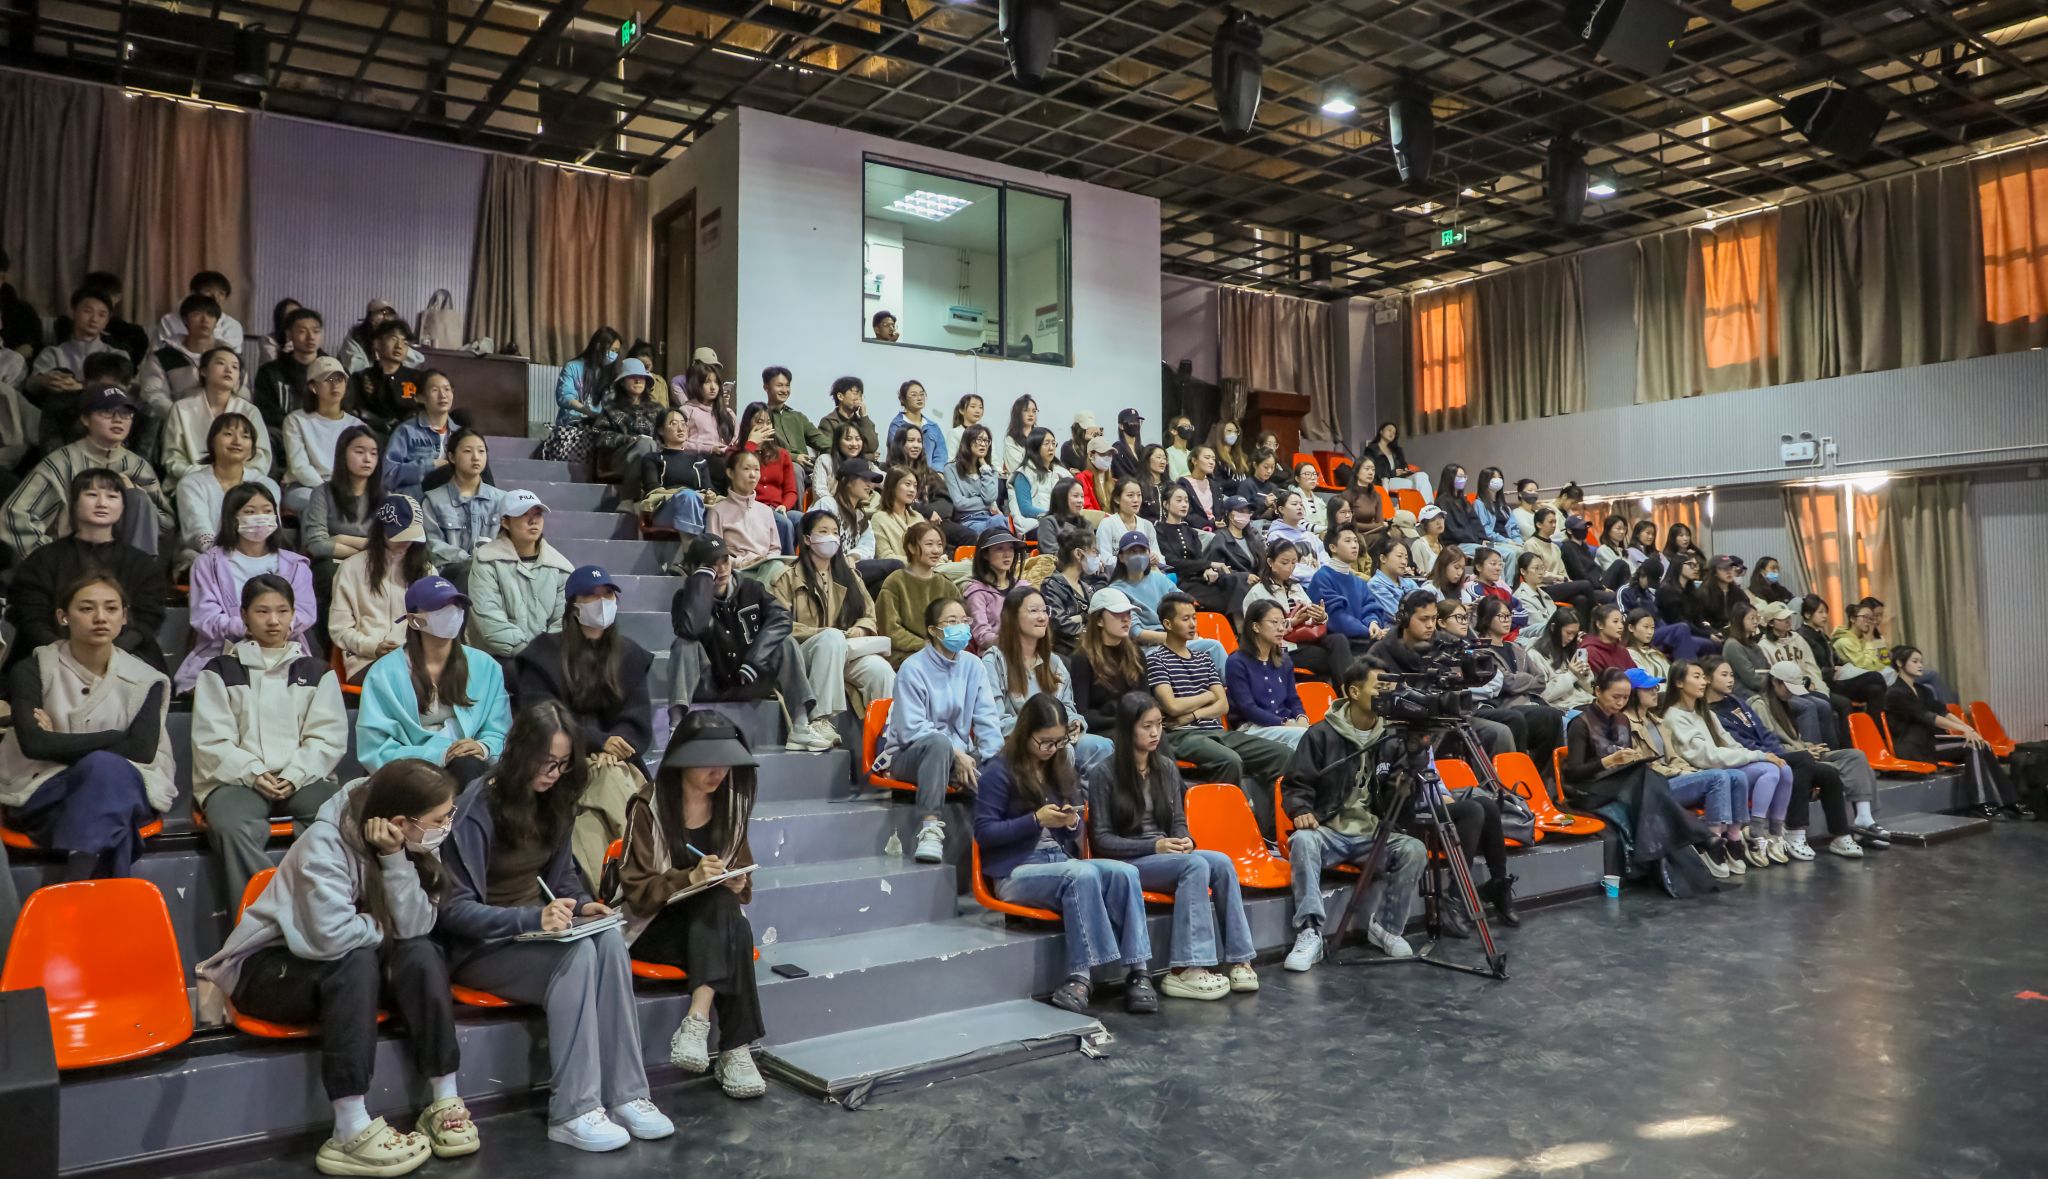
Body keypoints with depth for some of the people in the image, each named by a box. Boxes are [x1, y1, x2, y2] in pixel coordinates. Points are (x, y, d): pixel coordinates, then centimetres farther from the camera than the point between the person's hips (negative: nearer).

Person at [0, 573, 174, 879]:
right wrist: (116, 738, -11)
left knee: (104, 768, -37)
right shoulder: (33, 670, 2)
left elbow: (142, 751, -10)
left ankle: (72, 884, -45)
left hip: (126, 788, 1)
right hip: (42, 795, -1)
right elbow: (34, 744, -14)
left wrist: (62, 743, -9)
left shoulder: (144, 679, 4)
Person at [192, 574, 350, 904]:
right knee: (232, 828, -37)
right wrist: (254, 774, -11)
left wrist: (294, 776, -9)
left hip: (304, 778, 1)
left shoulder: (317, 671, 17)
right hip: (237, 778, -1)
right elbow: (211, 741, 5)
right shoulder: (220, 670, 14)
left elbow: (328, 736, 8)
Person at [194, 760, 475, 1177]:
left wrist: (395, 858, -28)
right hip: (267, 967, -5)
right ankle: (352, 1133, -35)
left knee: (420, 954, -23)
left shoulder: (409, 842, -8)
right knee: (355, 964, -35)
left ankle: (445, 1102, -18)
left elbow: (415, 928, -19)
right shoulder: (325, 842, -27)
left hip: (359, 964, 6)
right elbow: (332, 937, -39)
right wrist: (386, 928, -20)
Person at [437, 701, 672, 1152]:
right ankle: (572, 1112, -30)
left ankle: (625, 1095, -25)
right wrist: (532, 919, -33)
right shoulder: (477, 808, -17)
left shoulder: (554, 801, 5)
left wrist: (580, 905, -7)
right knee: (578, 956, -34)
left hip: (538, 930, 6)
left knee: (609, 941, -27)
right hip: (481, 945, -6)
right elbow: (454, 909, -19)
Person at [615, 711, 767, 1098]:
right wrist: (689, 878, -29)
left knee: (735, 930, -33)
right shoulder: (648, 806, -11)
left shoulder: (730, 803, 4)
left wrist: (738, 884, -13)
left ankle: (697, 1020, -43)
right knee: (731, 935, -35)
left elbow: (742, 879, 13)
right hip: (653, 925, -4)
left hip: (713, 921, 4)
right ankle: (734, 1049, -39)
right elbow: (636, 891, -11)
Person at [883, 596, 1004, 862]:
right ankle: (929, 828, -41)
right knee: (939, 742, -39)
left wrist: (992, 758, -16)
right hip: (909, 755, -4)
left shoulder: (973, 666, 5)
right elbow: (912, 729, -16)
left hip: (960, 753, 4)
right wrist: (955, 754, -23)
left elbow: (988, 719, 0)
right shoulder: (913, 668, -10)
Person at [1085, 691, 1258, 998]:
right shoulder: (1105, 773, -5)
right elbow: (1101, 840, -7)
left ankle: (1236, 960, -23)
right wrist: (1153, 846, -17)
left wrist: (1184, 840, -8)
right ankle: (1185, 969, -34)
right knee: (1195, 865, -31)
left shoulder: (1166, 768, 12)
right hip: (1127, 862, -5)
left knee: (1221, 862, -24)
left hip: (1166, 854, 5)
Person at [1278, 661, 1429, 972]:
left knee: (1414, 850, -26)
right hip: (1329, 830, -2)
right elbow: (1296, 784, 1)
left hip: (1375, 835, 3)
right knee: (1302, 841, -34)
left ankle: (1385, 927, -8)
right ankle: (1310, 933, -32)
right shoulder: (1322, 734, 1)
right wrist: (1301, 810, -19)